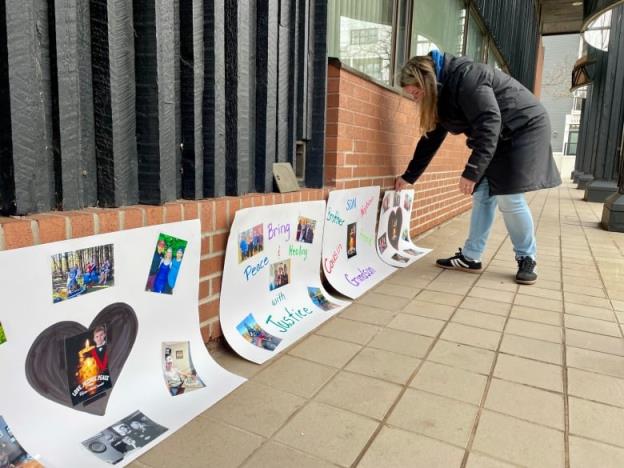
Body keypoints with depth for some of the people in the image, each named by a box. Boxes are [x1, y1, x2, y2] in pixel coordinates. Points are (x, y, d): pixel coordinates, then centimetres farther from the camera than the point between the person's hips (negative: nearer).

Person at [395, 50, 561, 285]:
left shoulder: (464, 77, -26)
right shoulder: (443, 94, 3)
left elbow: (489, 123, -33)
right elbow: (430, 139, 9)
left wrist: (471, 172, -36)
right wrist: (409, 176, 11)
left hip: (525, 127, -9)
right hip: (497, 137, 9)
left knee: (509, 198, -11)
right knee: (482, 195, 2)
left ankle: (527, 259, 6)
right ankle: (470, 257, 6)